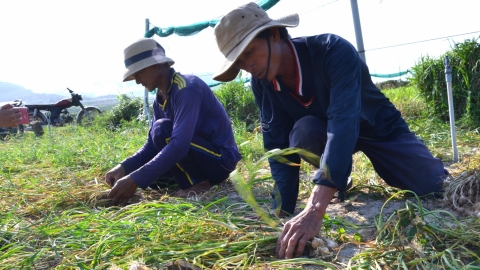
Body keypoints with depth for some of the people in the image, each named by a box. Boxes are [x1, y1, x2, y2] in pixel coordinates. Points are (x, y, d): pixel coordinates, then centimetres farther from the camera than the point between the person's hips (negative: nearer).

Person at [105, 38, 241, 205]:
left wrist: (136, 180, -36)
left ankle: (199, 183, -11)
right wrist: (124, 167, -12)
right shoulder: (160, 99, 5)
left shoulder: (187, 88, -24)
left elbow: (179, 145, -34)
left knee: (162, 129, -25)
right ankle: (201, 176, 12)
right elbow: (152, 146, 6)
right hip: (202, 157, 9)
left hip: (221, 159, -9)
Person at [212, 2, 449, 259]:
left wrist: (314, 210, -58)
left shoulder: (333, 50, -35)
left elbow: (344, 123, -47)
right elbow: (278, 145, -19)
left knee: (431, 185, -19)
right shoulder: (261, 83, -19)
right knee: (303, 130, -32)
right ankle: (339, 180, -1)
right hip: (323, 132, 3)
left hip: (379, 128, -2)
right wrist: (283, 214, -30)